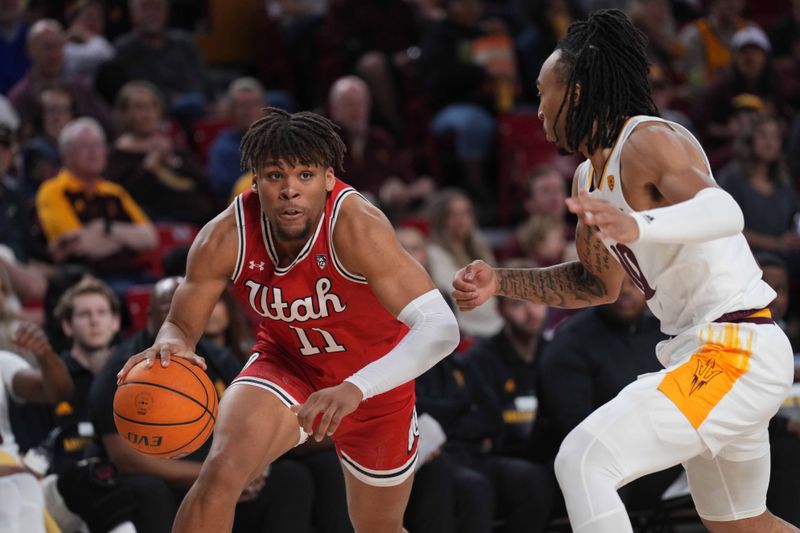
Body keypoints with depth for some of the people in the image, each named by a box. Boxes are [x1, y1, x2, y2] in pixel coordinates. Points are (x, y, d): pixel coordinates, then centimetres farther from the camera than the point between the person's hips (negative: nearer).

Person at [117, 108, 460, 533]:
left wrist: (354, 390, -58)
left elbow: (441, 328, -44)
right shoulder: (224, 238, -25)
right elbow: (181, 325, -11)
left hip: (375, 377, -1)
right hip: (286, 363, 1)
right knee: (221, 471, -29)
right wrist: (171, 344, -38)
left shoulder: (355, 227, -36)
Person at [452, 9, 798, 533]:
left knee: (583, 462, -20)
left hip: (736, 356, -11)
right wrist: (500, 283, 14)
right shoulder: (588, 177, 13)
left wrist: (638, 227, -54)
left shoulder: (649, 140, -16)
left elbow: (724, 212, -35)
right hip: (703, 352, 11)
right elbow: (599, 283, 26)